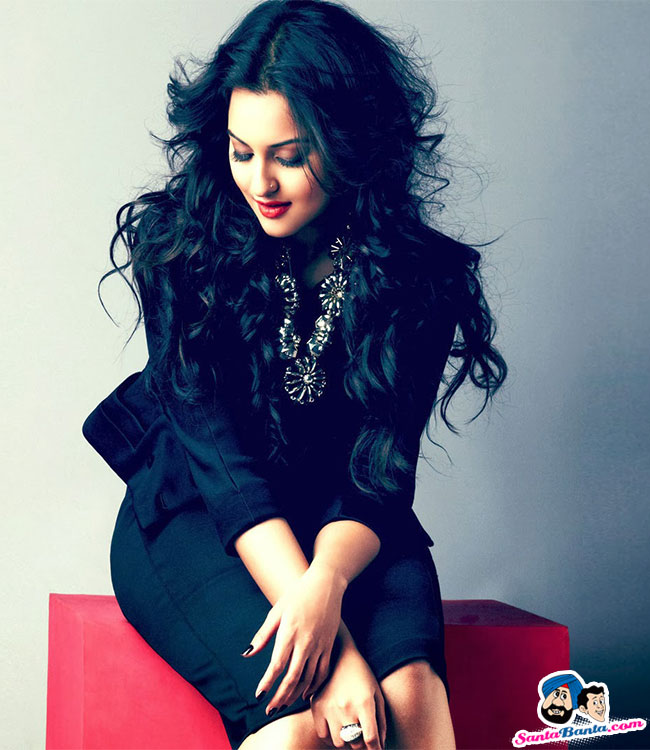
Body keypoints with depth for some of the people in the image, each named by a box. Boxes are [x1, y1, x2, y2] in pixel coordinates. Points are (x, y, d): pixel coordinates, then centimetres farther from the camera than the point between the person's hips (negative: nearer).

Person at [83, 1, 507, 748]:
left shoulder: (417, 275, -6)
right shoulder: (179, 243, -9)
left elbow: (379, 473, -8)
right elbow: (219, 453, -16)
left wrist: (325, 587, -31)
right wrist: (332, 643, -27)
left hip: (346, 531, 2)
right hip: (191, 514, -1)